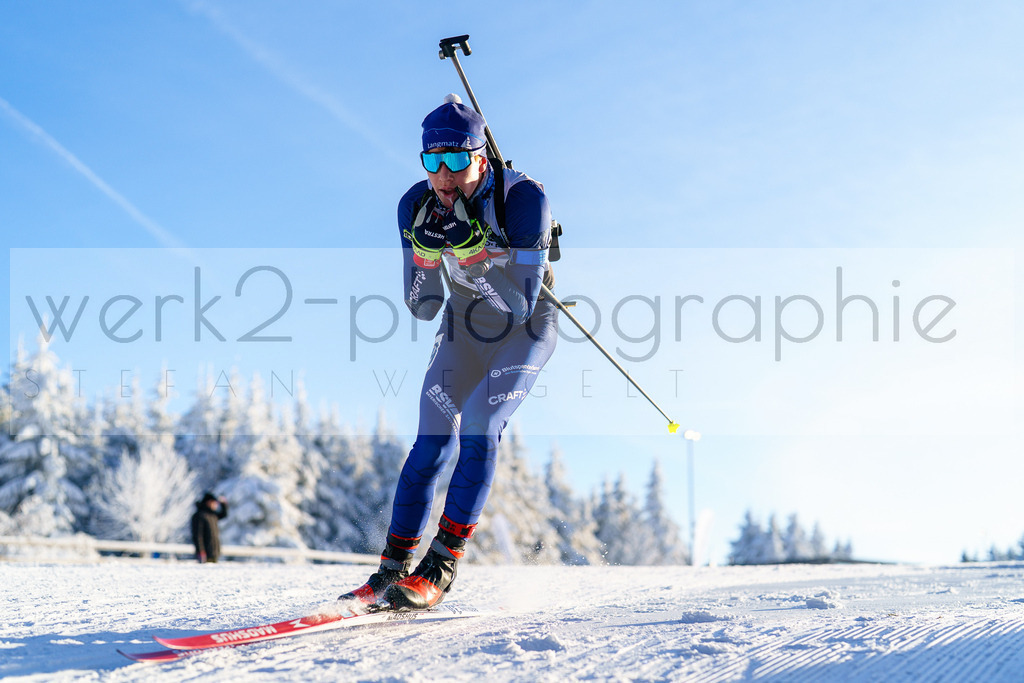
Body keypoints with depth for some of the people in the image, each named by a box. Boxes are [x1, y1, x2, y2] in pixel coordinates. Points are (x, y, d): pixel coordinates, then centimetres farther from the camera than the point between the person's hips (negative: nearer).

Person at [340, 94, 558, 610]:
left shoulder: (523, 197, -29)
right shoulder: (417, 206, -17)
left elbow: (520, 304, -32)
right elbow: (423, 308, -14)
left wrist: (470, 248, -42)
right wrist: (426, 249, -31)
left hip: (526, 331, -4)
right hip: (465, 327, 4)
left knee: (479, 427, -21)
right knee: (433, 441, -4)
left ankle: (440, 567, -15)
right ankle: (393, 567, 5)